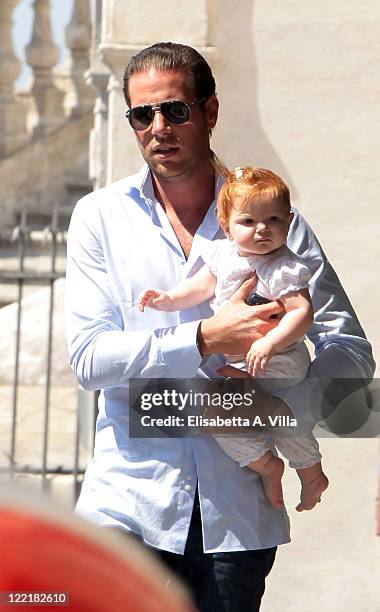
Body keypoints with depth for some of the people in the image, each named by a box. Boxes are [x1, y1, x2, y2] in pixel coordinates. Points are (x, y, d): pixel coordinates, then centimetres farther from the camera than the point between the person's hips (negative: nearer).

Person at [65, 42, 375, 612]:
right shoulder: (100, 216, 5)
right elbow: (89, 356, -5)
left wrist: (279, 403, -14)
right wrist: (207, 338, -16)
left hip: (238, 513, 1)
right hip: (131, 498, 0)